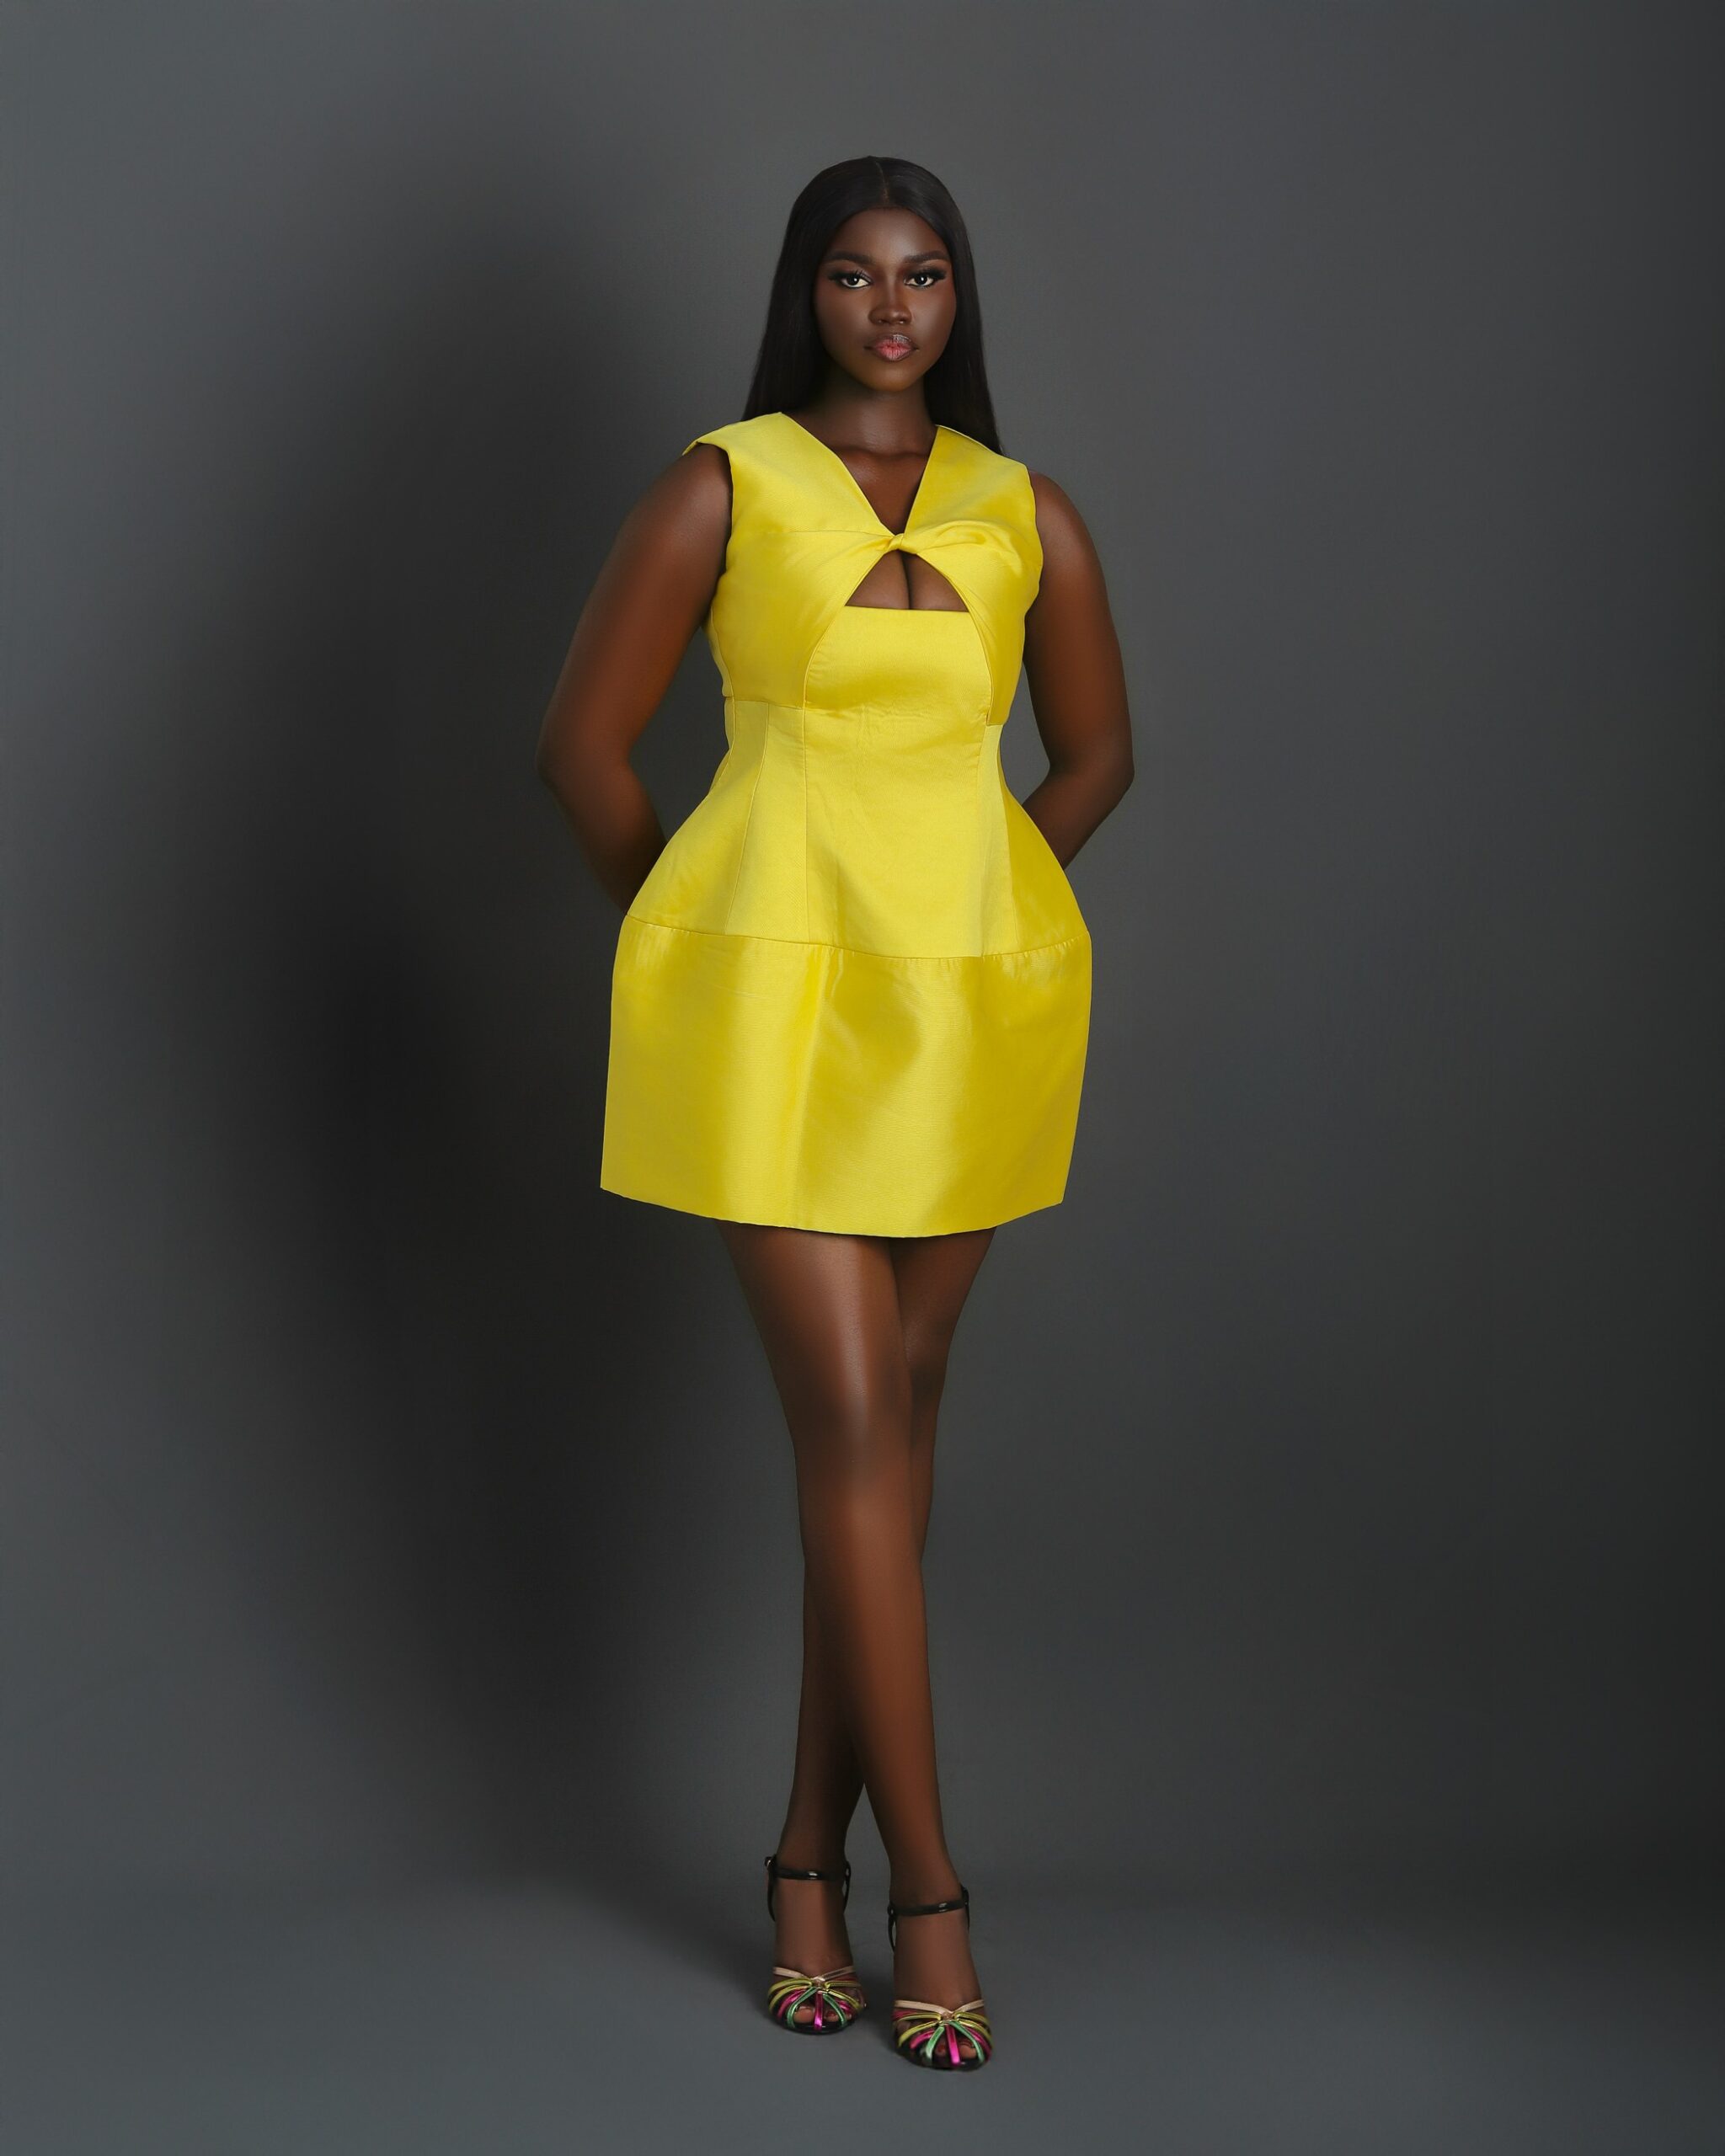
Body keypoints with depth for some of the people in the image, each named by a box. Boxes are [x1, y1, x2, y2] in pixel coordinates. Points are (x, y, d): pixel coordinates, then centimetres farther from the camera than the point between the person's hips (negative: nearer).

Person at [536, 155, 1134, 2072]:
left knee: (899, 1416, 5)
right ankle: (925, 1881, -1)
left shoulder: (1030, 517, 9)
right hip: (772, 998, -3)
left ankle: (811, 1849, 16)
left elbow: (1095, 752, 21)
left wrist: (960, 912, 13)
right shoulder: (721, 491, 1)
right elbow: (582, 744, 4)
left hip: (965, 1007, 3)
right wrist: (699, 934, 9)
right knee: (850, 1425, -7)